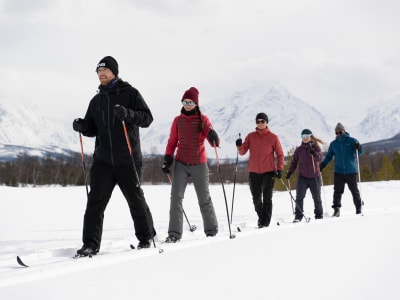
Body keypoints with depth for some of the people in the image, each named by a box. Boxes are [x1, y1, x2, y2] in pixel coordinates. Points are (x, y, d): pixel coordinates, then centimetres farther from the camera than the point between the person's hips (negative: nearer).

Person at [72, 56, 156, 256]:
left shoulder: (130, 93, -1)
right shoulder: (96, 100, 14)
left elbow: (147, 118, -9)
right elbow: (92, 129, 17)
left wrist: (128, 114, -27)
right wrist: (82, 126, -5)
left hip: (127, 160, -3)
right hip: (102, 160, 4)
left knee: (135, 199, 8)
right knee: (96, 201, -7)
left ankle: (146, 237, 26)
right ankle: (90, 244, -7)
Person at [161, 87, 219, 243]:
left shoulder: (203, 119, -1)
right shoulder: (178, 120, 5)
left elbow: (214, 142, -7)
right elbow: (172, 142, 12)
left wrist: (213, 136, -30)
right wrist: (167, 158, 0)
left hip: (199, 165, -1)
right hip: (181, 164, 1)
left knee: (204, 199, 9)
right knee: (176, 197, -11)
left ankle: (211, 230, 24)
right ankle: (174, 233, -11)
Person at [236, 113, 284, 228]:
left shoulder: (273, 137, 0)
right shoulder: (251, 136, 7)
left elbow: (280, 154, 3)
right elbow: (242, 151, 2)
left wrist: (279, 169, -6)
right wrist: (239, 146, -21)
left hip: (269, 171, -3)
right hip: (254, 172, 3)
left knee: (267, 197, -7)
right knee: (256, 199, 9)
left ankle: (265, 222, -6)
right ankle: (261, 217, 30)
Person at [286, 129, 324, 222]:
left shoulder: (316, 147, 0)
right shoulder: (299, 149, 6)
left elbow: (320, 159, -15)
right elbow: (294, 162, 8)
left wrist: (313, 152, -32)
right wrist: (290, 172, -4)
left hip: (314, 177, -1)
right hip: (302, 177, 1)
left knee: (317, 197, 8)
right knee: (299, 197, -11)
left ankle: (319, 216, 21)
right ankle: (298, 216, -8)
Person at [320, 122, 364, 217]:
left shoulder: (351, 141, 0)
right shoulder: (333, 144, 11)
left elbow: (360, 152, -5)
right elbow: (328, 157, 17)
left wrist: (358, 148, -28)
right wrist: (322, 165, 3)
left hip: (351, 171, -3)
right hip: (338, 171, 3)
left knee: (354, 190, 4)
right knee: (337, 191, -4)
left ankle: (358, 208, 16)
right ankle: (336, 209, -3)